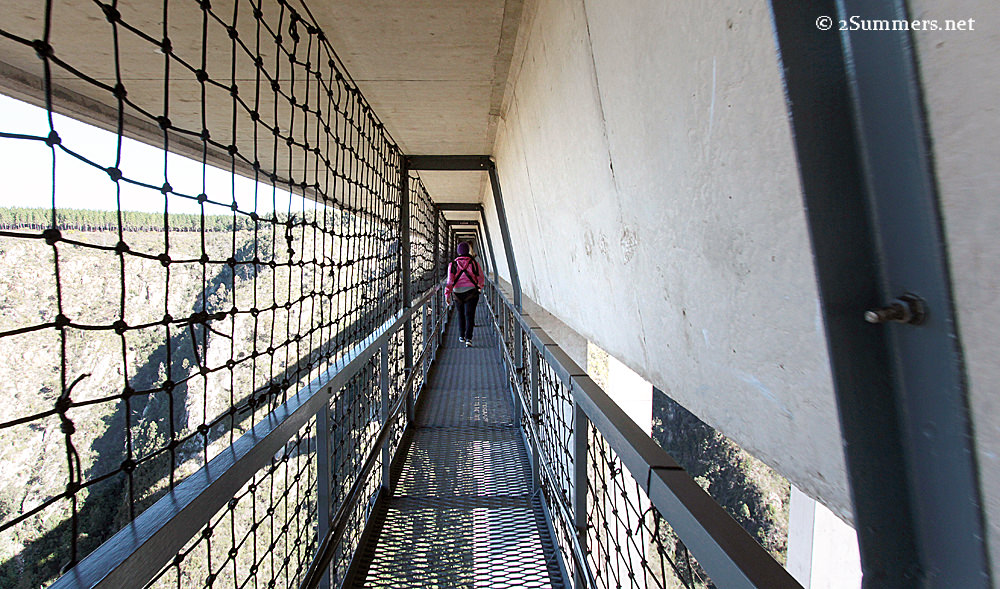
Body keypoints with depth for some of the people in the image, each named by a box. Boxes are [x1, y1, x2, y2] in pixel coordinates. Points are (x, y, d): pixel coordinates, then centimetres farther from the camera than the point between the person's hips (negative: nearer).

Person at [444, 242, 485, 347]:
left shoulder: (453, 264, -1)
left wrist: (447, 294, -11)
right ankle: (468, 338, -14)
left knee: (461, 314, 19)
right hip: (471, 292, -2)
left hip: (458, 293, 2)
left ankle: (461, 336, 27)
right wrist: (480, 285, 27)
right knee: (469, 315, -2)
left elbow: (450, 280, -10)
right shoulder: (474, 263, -2)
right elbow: (481, 277, 6)